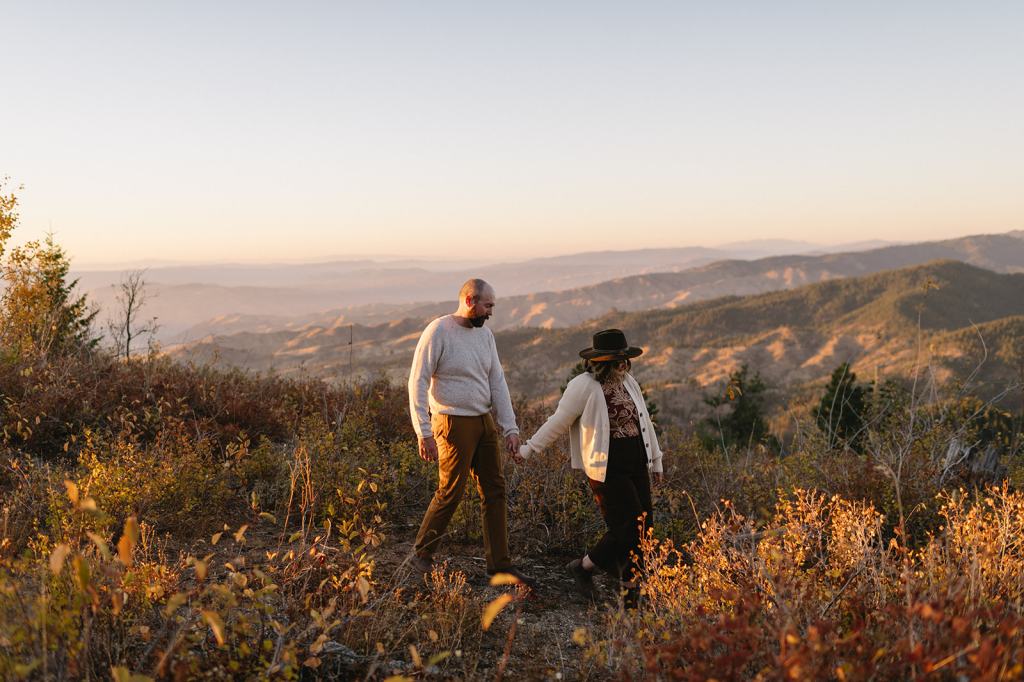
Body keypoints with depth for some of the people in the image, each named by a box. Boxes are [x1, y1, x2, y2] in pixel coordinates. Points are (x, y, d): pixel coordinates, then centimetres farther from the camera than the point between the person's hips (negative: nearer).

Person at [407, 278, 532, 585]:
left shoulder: (484, 334, 10)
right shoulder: (438, 331, -12)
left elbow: (497, 382, 11)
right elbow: (417, 382, -14)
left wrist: (510, 427, 4)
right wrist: (424, 433, -19)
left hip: (484, 422, 7)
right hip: (453, 424, -7)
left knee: (495, 490, 8)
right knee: (450, 493, -3)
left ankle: (499, 563, 16)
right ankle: (421, 554, 16)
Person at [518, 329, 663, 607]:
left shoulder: (629, 383, 11)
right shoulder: (584, 386, -12)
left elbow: (644, 422, 19)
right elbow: (558, 422, -4)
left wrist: (655, 459, 23)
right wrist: (529, 448, 0)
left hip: (636, 463, 8)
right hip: (607, 467, -8)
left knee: (644, 521, 4)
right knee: (629, 525, -10)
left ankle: (631, 589, 16)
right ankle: (583, 566, 11)